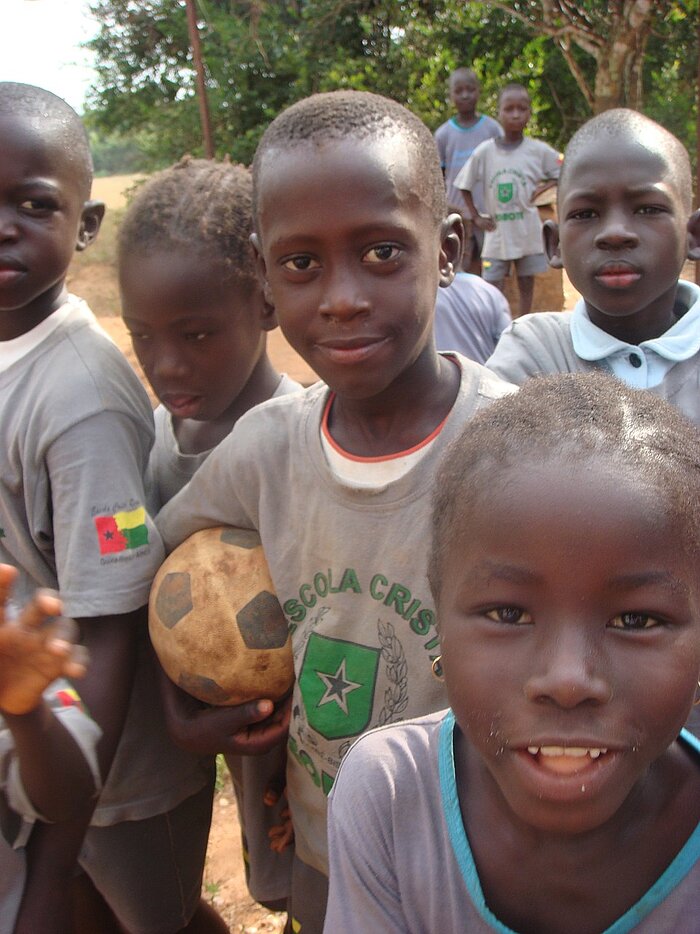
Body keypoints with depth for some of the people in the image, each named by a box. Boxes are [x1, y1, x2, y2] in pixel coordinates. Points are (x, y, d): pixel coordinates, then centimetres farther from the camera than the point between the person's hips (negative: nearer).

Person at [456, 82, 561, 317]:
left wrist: (544, 187, -10)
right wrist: (476, 217, -1)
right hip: (497, 234, 0)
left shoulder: (539, 150, -6)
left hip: (528, 233, 1)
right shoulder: (484, 151, -6)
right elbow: (465, 186, 5)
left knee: (526, 287, 10)